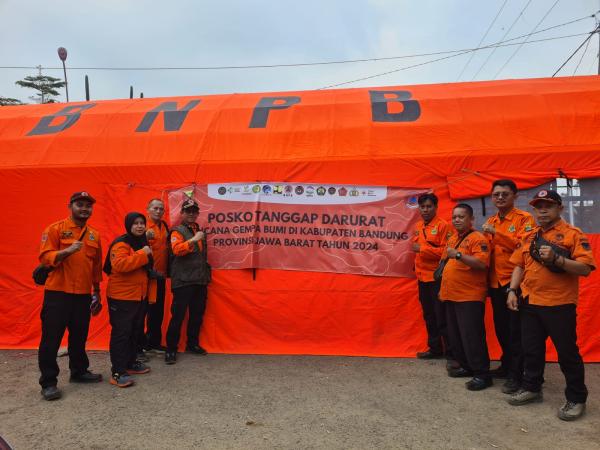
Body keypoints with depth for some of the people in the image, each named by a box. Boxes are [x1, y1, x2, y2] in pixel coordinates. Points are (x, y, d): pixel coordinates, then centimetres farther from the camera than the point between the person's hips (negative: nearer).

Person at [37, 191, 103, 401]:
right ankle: (48, 382, 11)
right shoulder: (55, 229, -4)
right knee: (51, 338, 2)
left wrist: (97, 293, 17)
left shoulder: (95, 235, 11)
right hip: (57, 293, -4)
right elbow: (45, 257, -11)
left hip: (83, 294, 5)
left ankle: (79, 371, 29)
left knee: (79, 336, 14)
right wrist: (67, 251, -28)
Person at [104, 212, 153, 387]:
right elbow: (119, 265, -32)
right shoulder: (121, 244, -15)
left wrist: (149, 293, 20)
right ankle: (117, 372, 1)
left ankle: (131, 363, 30)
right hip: (121, 297, -9)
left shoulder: (142, 243, 15)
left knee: (134, 331, 16)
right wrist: (142, 254, -29)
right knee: (121, 332, -5)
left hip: (138, 296, 9)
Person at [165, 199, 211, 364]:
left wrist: (206, 273, 23)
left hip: (200, 281, 7)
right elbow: (177, 250, -23)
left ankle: (192, 344, 27)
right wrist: (193, 240, -33)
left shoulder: (199, 231, 18)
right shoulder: (177, 231, -3)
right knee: (178, 315, -5)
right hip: (183, 281, -7)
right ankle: (171, 349, 4)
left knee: (197, 314, 13)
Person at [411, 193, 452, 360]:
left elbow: (445, 251, -18)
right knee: (428, 315, 15)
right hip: (422, 277, 8)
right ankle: (434, 348, 26)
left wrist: (423, 248, -18)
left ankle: (450, 351, 9)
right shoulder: (418, 226, 13)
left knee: (441, 316, -2)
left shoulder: (442, 225, -10)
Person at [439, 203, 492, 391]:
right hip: (451, 296, 9)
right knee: (455, 335, 15)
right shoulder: (451, 239, 16)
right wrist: (443, 288, 20)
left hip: (470, 297, -9)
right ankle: (465, 366, 28)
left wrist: (459, 255, -30)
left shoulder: (477, 238, -10)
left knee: (472, 336, -6)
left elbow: (482, 264, -23)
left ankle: (482, 374, 4)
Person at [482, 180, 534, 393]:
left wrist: (496, 233, -25)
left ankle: (516, 375, 9)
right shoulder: (490, 222, 13)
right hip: (496, 283, 7)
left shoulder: (524, 219, -6)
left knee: (515, 330, 0)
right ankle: (506, 365, 31)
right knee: (500, 328, 16)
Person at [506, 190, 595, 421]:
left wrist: (556, 258, -27)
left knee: (567, 352, 4)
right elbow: (519, 265, 13)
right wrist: (512, 291, 3)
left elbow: (585, 268, -15)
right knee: (531, 349, 15)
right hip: (530, 302, 6)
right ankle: (531, 387, 31)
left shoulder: (573, 234, -6)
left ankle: (576, 398, 20)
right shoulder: (529, 236, 12)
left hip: (560, 304, -5)